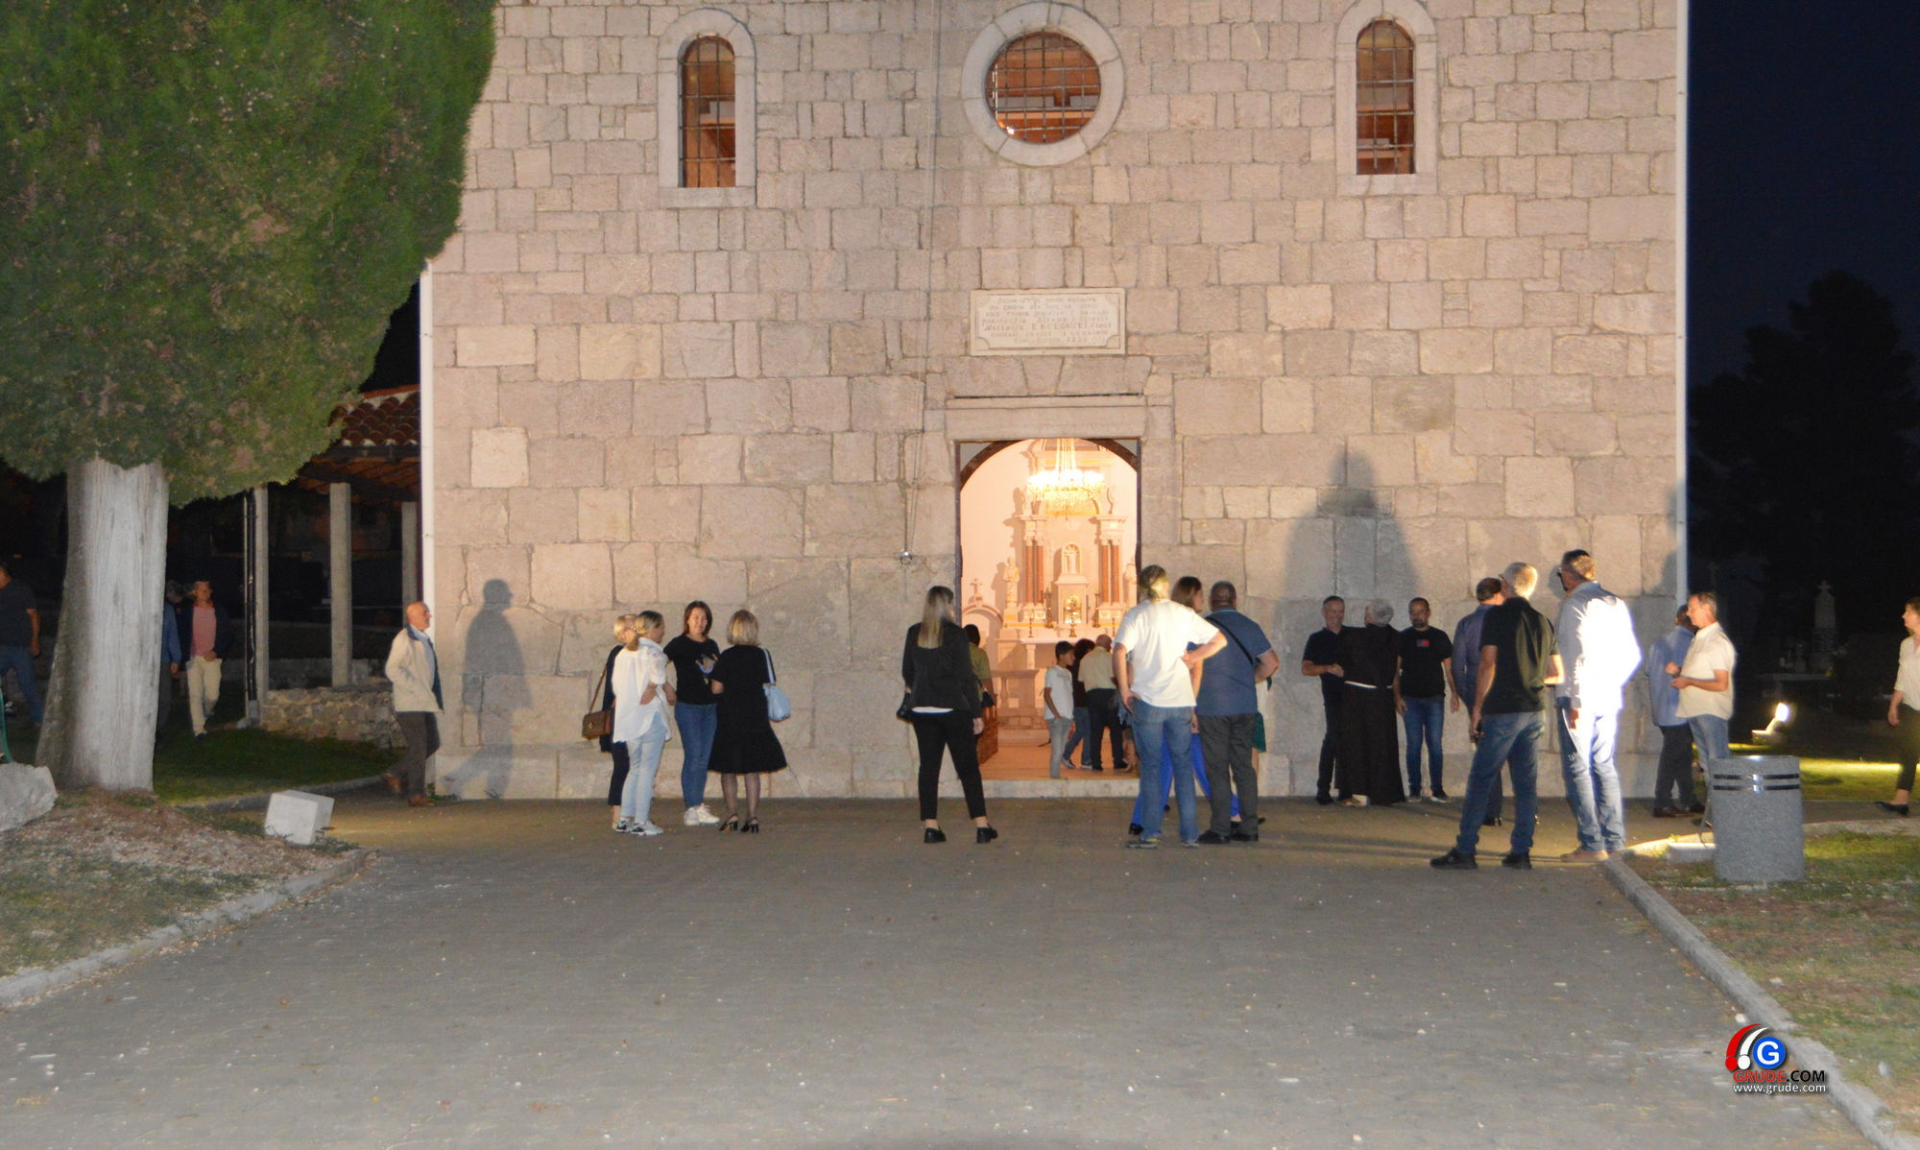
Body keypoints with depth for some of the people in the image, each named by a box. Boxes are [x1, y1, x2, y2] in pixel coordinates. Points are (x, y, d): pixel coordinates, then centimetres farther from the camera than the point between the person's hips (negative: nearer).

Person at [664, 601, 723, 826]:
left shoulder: (711, 646, 13)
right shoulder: (679, 644, -4)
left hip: (710, 706, 6)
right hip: (687, 706, -6)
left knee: (704, 758, 6)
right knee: (693, 755, -8)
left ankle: (698, 807, 11)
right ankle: (692, 808, -5)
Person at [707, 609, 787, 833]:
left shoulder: (726, 656, -9)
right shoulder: (762, 655, -3)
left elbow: (716, 688, -11)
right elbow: (767, 687, 0)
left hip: (729, 720, -2)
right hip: (756, 718, 2)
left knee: (728, 769, 9)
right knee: (752, 770, 7)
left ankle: (732, 814, 2)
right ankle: (752, 817, 3)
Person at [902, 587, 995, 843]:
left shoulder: (914, 633, 4)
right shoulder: (955, 634, -9)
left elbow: (907, 672, 11)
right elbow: (966, 676, -10)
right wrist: (976, 713, -6)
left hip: (922, 709, 4)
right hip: (953, 708, -4)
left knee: (928, 766, 6)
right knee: (968, 767, 2)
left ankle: (930, 826, 2)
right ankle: (981, 825, 1)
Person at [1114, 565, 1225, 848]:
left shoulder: (1136, 615, -3)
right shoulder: (1184, 613, 7)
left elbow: (1120, 651, -16)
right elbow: (1220, 639, 8)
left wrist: (1124, 689, -8)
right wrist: (1192, 658, 10)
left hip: (1147, 700, -2)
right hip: (1181, 700, 3)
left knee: (1150, 766, 2)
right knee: (1183, 766, 8)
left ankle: (1150, 833, -1)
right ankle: (1189, 833, 8)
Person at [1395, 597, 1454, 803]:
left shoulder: (1439, 637, 7)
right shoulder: (1403, 638, 6)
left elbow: (1449, 668, 8)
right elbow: (1395, 670, 4)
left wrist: (1455, 693, -1)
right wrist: (1397, 696, -5)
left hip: (1435, 698, 0)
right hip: (1410, 699, 0)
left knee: (1435, 744, -1)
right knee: (1414, 744, -1)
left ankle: (1437, 789, 2)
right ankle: (1414, 789, 3)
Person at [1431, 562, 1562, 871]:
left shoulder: (1498, 616, -5)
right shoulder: (1543, 622, 11)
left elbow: (1488, 664, -10)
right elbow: (1556, 675, 13)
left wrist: (1477, 707, -6)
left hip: (1502, 709, -5)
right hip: (1533, 712, 5)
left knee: (1480, 779, -3)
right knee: (1526, 782, 7)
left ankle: (1465, 851, -4)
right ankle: (1521, 852, 6)